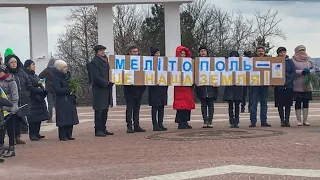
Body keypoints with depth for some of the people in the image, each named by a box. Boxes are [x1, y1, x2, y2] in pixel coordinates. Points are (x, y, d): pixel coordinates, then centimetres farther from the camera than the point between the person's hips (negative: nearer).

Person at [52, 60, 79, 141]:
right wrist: (69, 90, -17)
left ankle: (69, 135, 15)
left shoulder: (68, 75, 14)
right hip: (62, 101, -8)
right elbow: (57, 90, -18)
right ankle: (62, 136, 2)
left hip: (70, 100, 8)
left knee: (70, 118, 7)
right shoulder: (56, 78, -10)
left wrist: (73, 89, 1)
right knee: (63, 119, -6)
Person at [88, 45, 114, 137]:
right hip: (99, 90, -9)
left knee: (105, 110, 11)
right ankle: (98, 130, -1)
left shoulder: (105, 60, 17)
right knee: (99, 110, -5)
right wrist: (106, 82, -15)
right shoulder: (94, 62, -10)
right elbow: (96, 77, -17)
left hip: (107, 89, 9)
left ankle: (103, 129, 18)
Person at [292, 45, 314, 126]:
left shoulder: (308, 59, 12)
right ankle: (298, 120, 5)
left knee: (306, 101, 4)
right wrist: (301, 72, -18)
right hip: (297, 85, -4)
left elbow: (313, 68, 13)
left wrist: (309, 71, -9)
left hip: (307, 85, 4)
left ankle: (305, 120, 10)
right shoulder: (293, 60, -2)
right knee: (298, 102, -1)